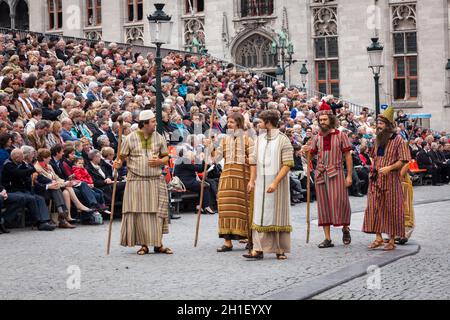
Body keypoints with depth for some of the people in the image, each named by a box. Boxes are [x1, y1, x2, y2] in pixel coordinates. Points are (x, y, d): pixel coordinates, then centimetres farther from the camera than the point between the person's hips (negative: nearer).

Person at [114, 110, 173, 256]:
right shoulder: (131, 138, 0)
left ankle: (158, 244, 7)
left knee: (158, 211, -1)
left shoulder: (159, 138, 7)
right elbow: (122, 156, 3)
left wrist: (159, 161, -8)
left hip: (156, 180, 2)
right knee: (139, 213, -3)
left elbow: (166, 157, 13)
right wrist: (118, 163, -19)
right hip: (136, 181, -2)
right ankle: (144, 244, 6)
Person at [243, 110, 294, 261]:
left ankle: (281, 250, 8)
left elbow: (287, 164, -12)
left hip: (277, 182, -5)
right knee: (260, 214, 0)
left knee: (278, 214, 1)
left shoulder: (283, 140, -7)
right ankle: (258, 249, -2)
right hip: (261, 182, 5)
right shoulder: (260, 139, 12)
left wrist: (275, 183, -19)